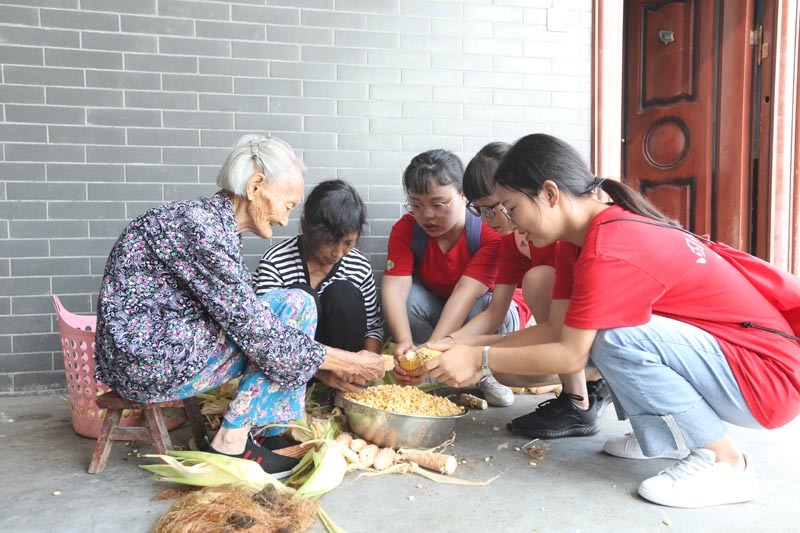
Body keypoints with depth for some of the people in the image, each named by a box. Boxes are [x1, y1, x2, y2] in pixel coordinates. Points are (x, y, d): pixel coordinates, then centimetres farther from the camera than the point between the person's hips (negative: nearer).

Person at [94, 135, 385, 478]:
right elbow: (254, 330, -22)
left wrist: (321, 368, 7)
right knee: (295, 305, -11)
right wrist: (345, 362, -13)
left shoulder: (217, 225, 9)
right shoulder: (200, 225, -21)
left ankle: (275, 435, 7)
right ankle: (231, 441, -7)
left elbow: (243, 315, 11)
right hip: (150, 363, -10)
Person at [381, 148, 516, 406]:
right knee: (405, 298, -29)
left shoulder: (490, 232, -29)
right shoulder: (405, 229, -18)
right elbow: (395, 286, -31)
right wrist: (404, 342, -49)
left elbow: (466, 292, -39)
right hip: (435, 309, 2)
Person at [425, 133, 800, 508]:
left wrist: (481, 359, -15)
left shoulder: (608, 253, -27)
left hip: (768, 376, -9)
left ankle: (725, 462, -9)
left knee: (614, 338, -29)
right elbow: (557, 330, -1)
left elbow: (571, 354, -24)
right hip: (722, 354, 9)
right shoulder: (578, 240, 3)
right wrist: (466, 348, -8)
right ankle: (664, 435, 12)